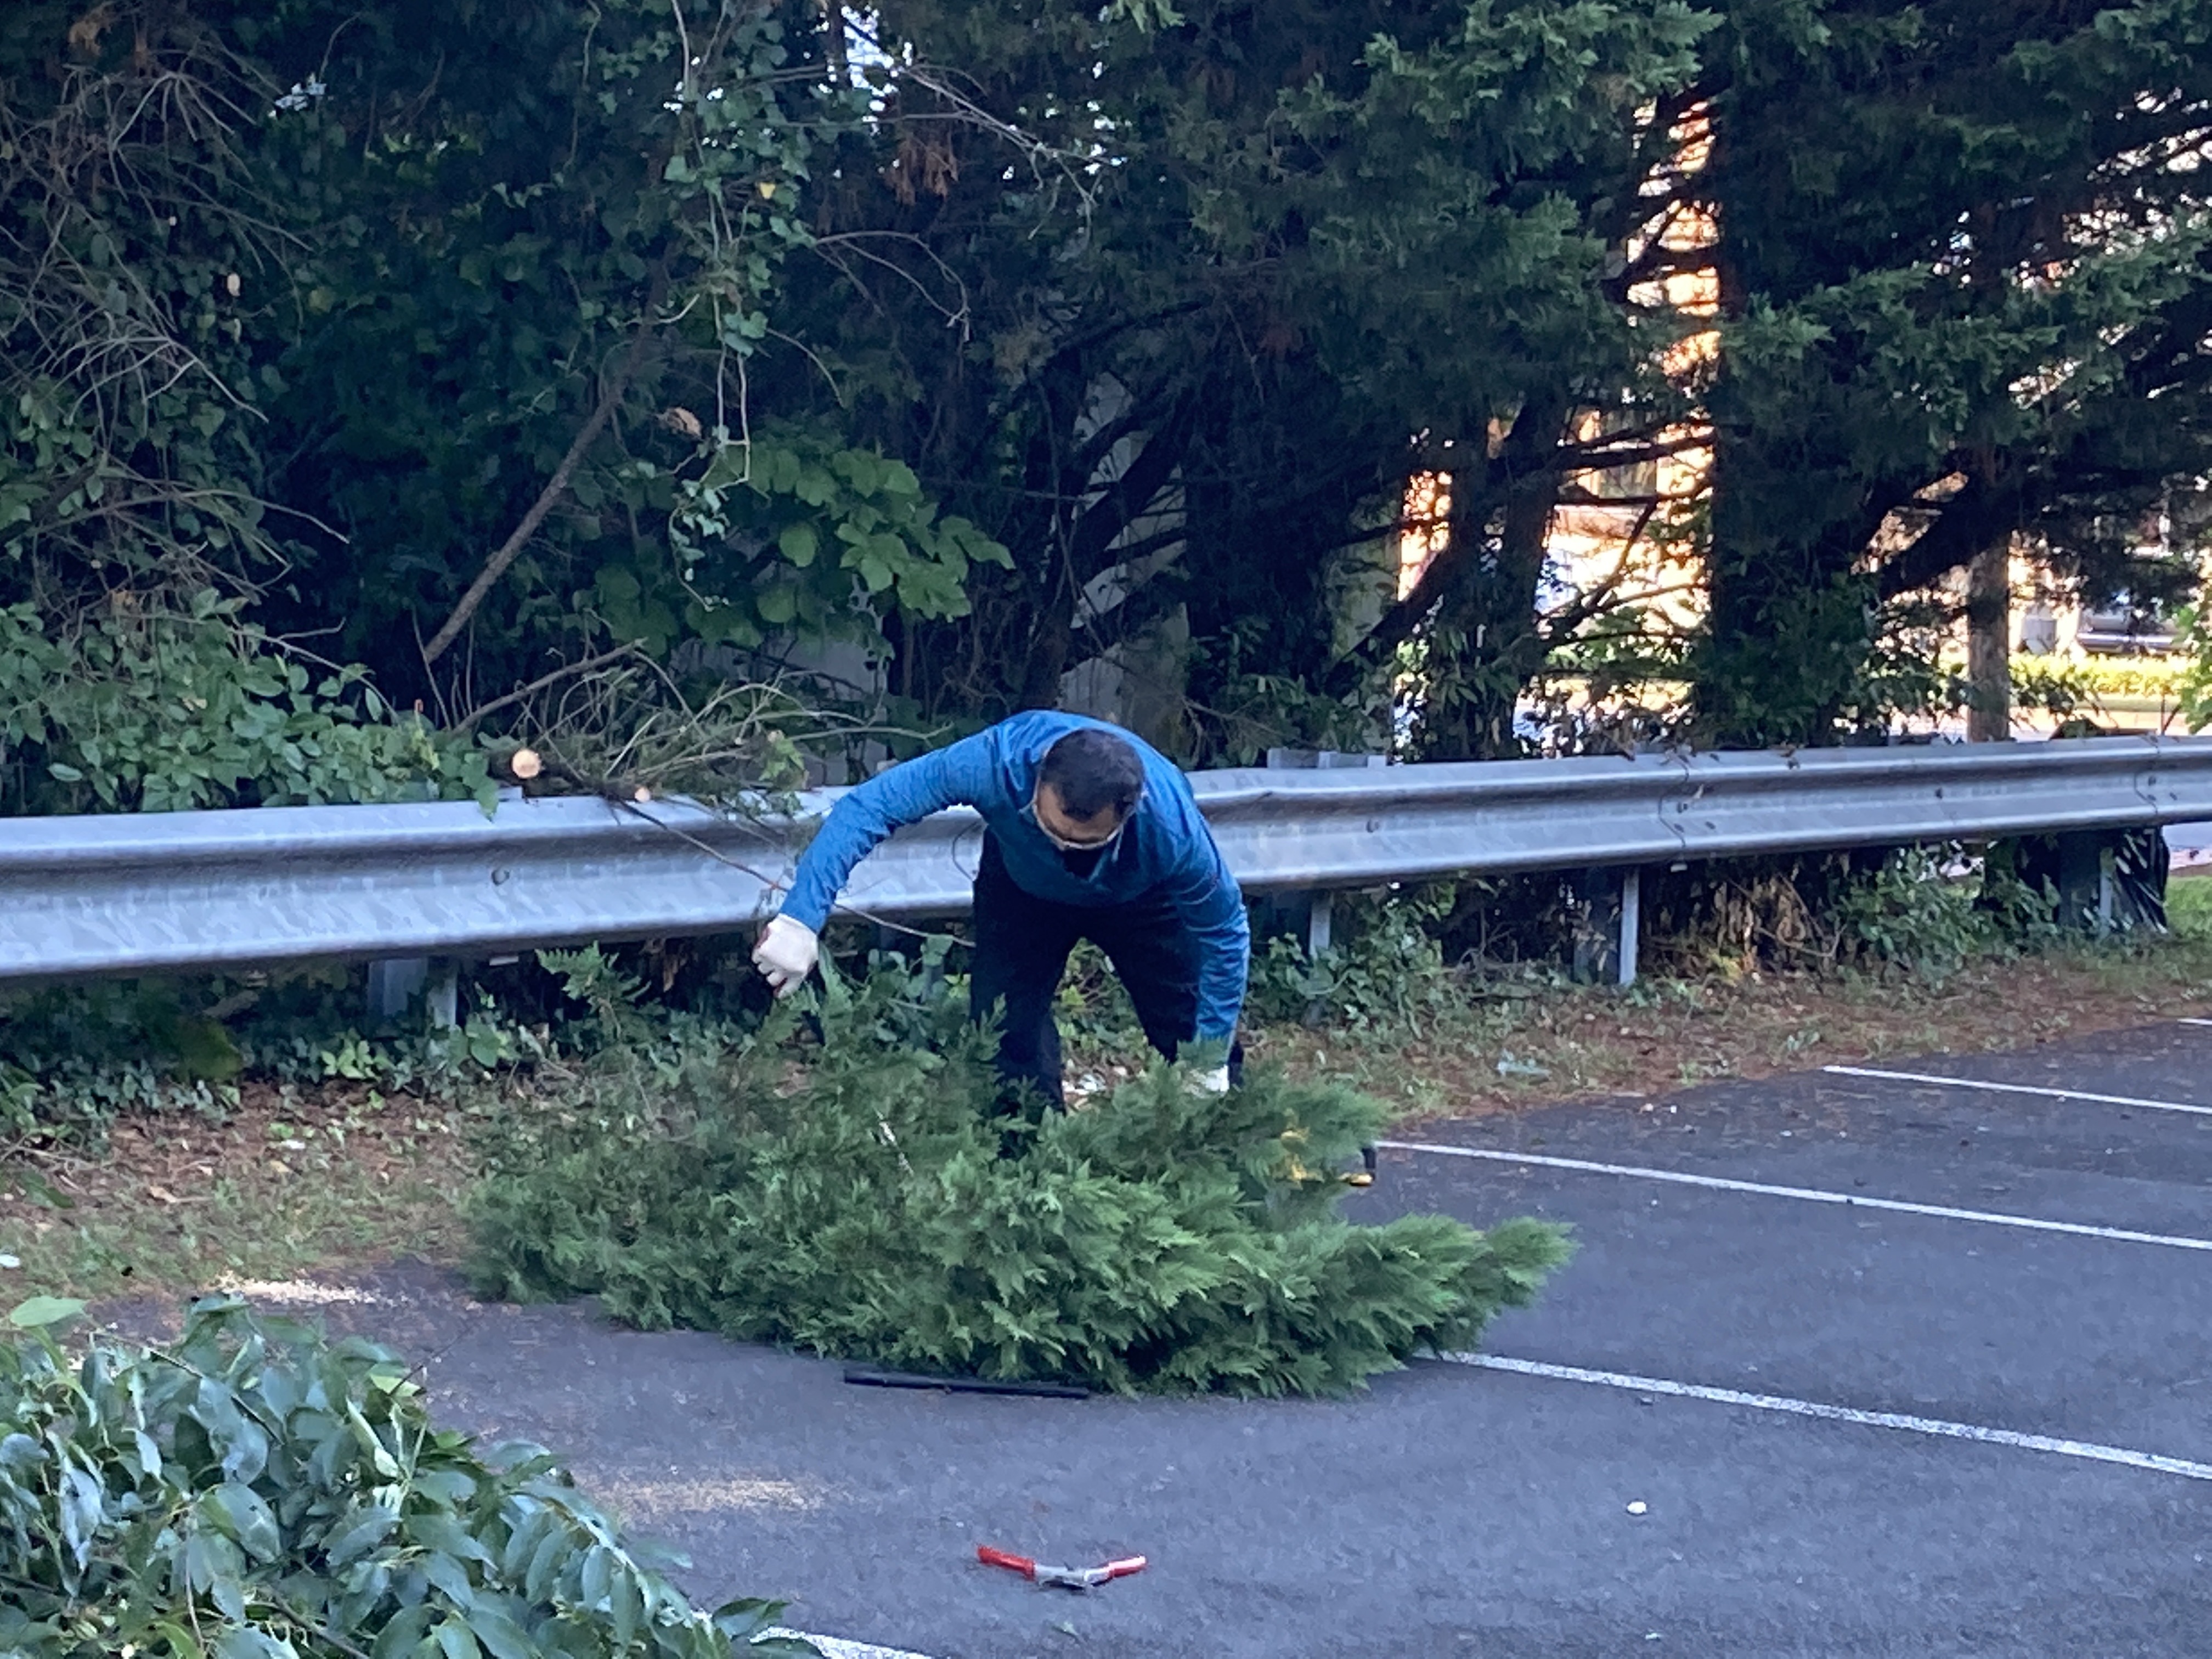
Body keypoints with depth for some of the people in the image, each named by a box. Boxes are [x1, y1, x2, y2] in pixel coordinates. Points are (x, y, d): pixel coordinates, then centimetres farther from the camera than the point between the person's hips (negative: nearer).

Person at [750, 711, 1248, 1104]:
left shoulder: (1172, 830, -43)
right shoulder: (998, 762, -45)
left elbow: (1225, 931, -25)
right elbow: (866, 807, -38)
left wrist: (1212, 1063, -18)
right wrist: (801, 920, -47)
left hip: (1138, 901, -1)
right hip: (1022, 887, 1)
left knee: (1191, 1031, -3)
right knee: (1003, 1027, -9)